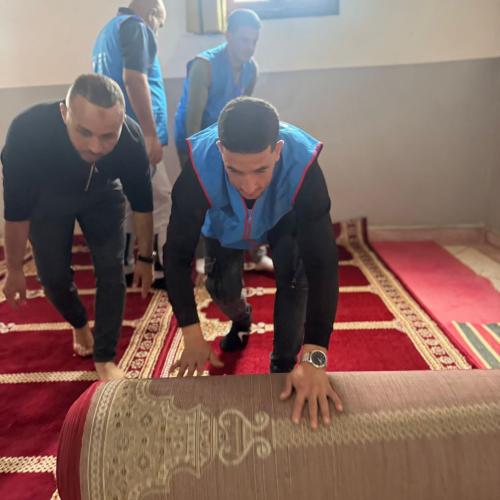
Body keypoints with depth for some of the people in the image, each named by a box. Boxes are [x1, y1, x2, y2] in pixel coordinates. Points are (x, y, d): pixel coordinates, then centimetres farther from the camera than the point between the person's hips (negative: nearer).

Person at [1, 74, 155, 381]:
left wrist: (146, 258, -7)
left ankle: (104, 358, 8)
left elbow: (142, 202, -17)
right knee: (54, 276, -1)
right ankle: (80, 325, 33)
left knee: (111, 271, -8)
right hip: (47, 196, 0)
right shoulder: (27, 131, -39)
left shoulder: (132, 139, -35)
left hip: (103, 193, 1)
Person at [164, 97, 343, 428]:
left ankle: (284, 367, 3)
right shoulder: (200, 167, -42)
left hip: (283, 219, -1)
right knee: (221, 287, -8)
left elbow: (322, 264, -46)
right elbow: (177, 255, -35)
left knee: (295, 277, -22)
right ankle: (242, 320, 32)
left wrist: (314, 358, -52)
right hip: (225, 222, 1)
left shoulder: (303, 167, -43)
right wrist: (193, 338, -38)